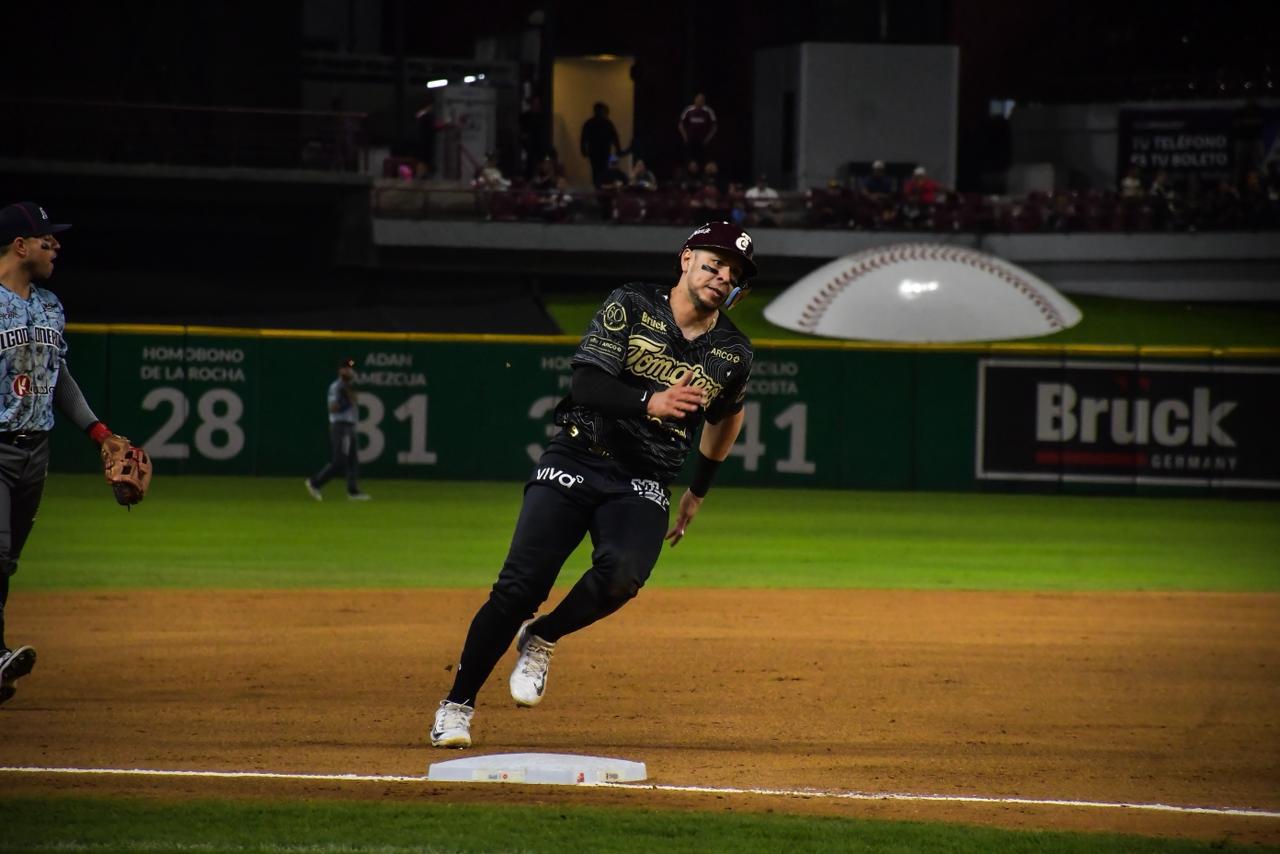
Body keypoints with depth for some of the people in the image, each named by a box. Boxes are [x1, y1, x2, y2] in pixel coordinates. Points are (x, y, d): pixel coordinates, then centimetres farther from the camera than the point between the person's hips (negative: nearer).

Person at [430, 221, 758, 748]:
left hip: (643, 485, 2)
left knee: (621, 574, -29)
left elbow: (727, 413, 26)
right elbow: (586, 385, -14)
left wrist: (698, 492, 28)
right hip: (577, 462, -2)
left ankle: (542, 639, 0)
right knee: (519, 587, -13)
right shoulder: (631, 307, -4)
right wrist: (649, 402, -30)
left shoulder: (733, 353, 5)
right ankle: (457, 705, 2)